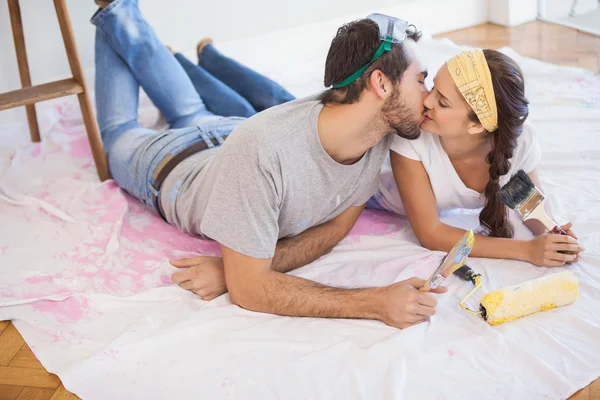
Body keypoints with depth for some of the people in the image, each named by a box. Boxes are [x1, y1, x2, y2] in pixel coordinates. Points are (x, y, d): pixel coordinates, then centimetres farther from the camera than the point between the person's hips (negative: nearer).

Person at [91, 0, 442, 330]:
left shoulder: (376, 137, -32)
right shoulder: (262, 150, -52)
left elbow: (334, 226, -21)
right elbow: (247, 288, -47)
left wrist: (242, 267, -39)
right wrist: (375, 302, -53)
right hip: (165, 166, -3)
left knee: (189, 112, 37)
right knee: (120, 131, 31)